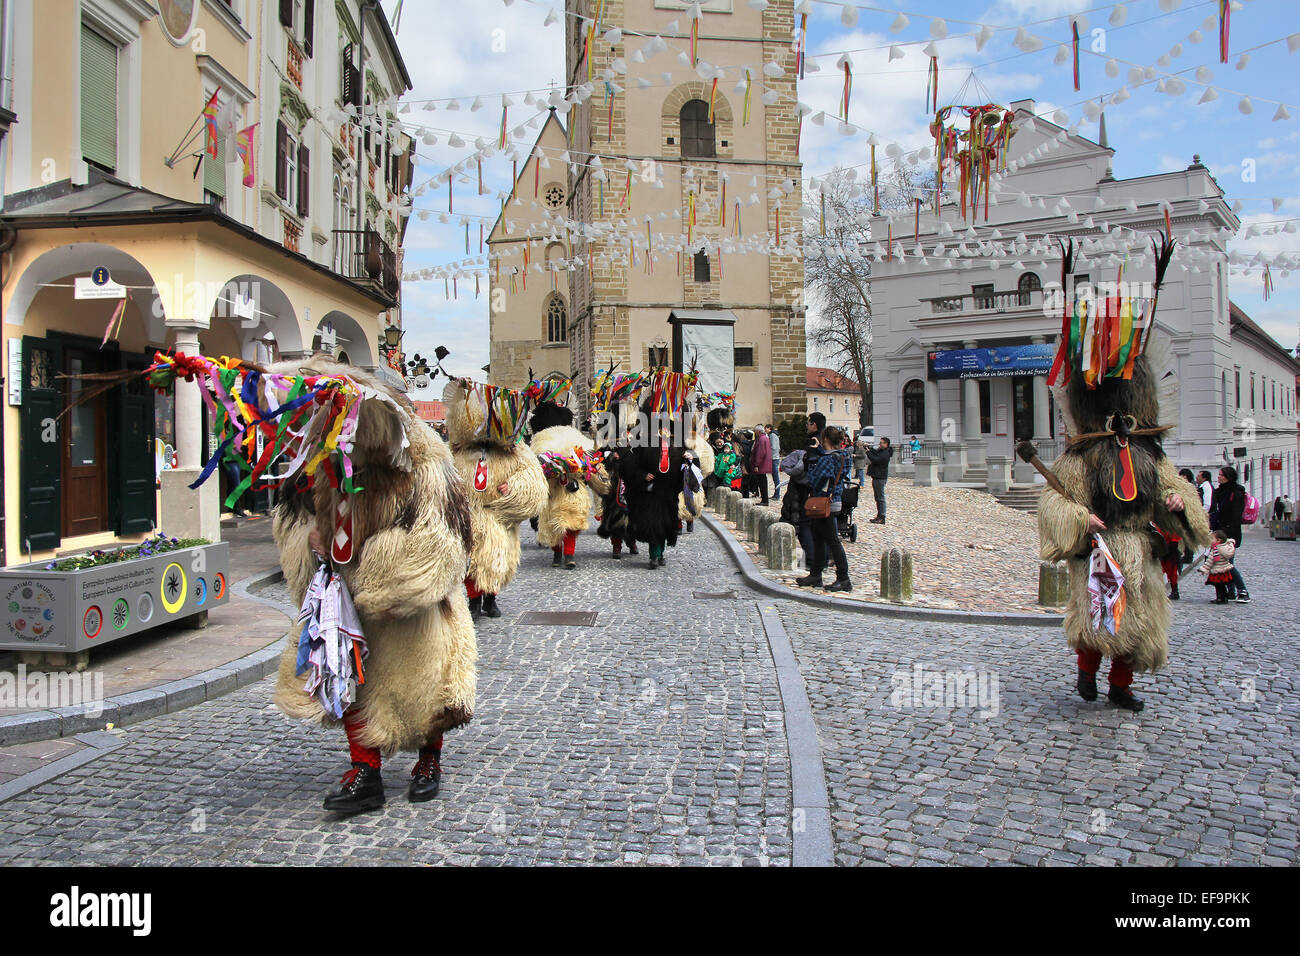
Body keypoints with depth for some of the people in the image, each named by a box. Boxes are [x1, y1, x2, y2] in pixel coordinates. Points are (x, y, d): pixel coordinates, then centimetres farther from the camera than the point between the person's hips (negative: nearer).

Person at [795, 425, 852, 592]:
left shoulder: (827, 458, -19)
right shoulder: (842, 456, 9)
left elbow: (814, 480, -18)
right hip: (834, 502, 10)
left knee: (832, 541, -5)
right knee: (818, 540, 16)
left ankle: (844, 579, -1)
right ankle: (815, 575, 24)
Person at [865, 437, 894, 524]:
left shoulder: (885, 453, -16)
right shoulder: (880, 450, 16)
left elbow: (875, 459, -22)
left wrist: (868, 452, -13)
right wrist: (868, 448, -2)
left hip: (880, 478, -10)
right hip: (876, 477, 10)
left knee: (880, 497, -8)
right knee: (877, 497, 14)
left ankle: (882, 518, -7)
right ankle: (879, 516, 21)